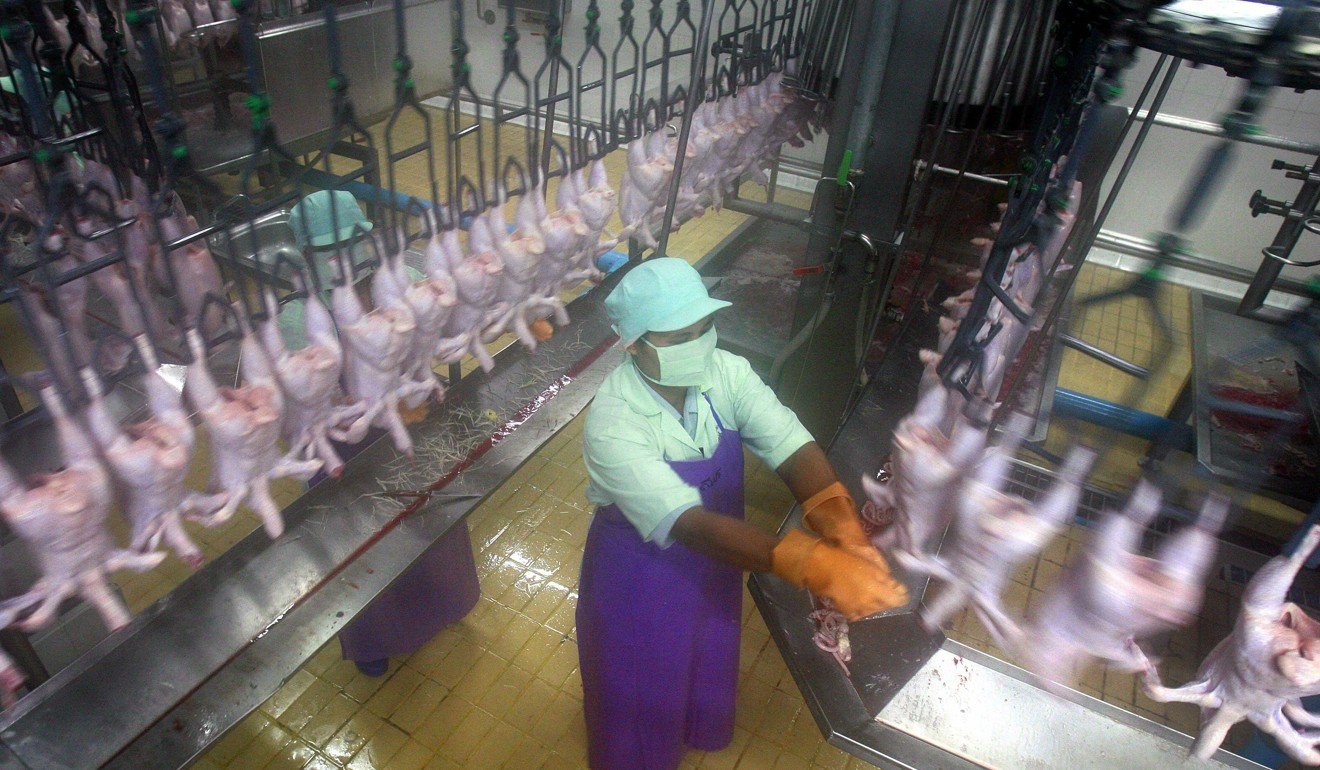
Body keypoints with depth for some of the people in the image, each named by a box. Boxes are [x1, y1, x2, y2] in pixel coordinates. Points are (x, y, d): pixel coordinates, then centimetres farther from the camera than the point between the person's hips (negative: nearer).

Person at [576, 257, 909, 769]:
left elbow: (793, 449, -28)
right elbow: (692, 524, -43)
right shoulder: (612, 425, -36)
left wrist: (847, 537, -46)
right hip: (641, 576, -5)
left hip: (712, 558, 5)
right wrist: (818, 565, -53)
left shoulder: (725, 371, -21)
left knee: (705, 661, 31)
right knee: (640, 690, 21)